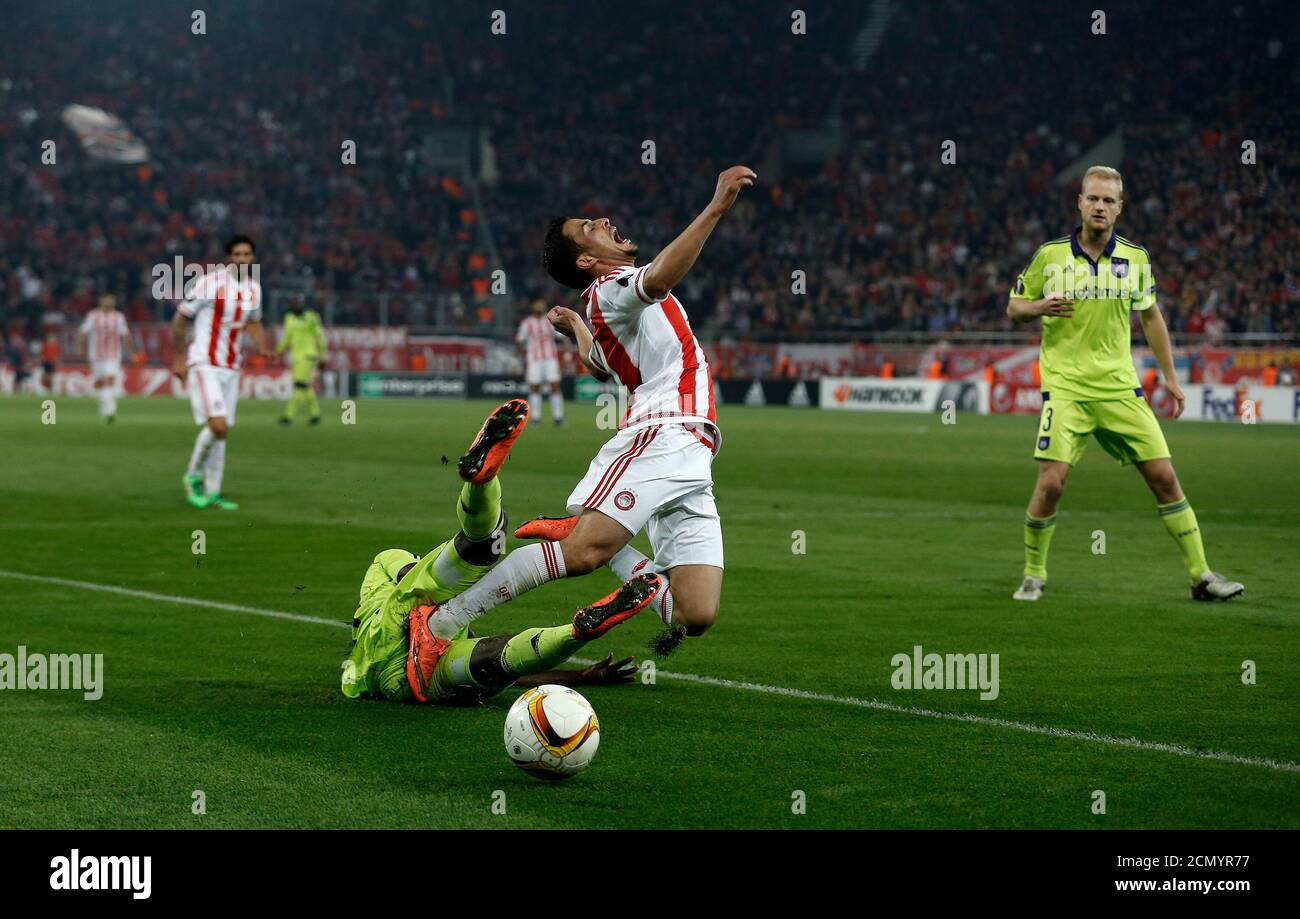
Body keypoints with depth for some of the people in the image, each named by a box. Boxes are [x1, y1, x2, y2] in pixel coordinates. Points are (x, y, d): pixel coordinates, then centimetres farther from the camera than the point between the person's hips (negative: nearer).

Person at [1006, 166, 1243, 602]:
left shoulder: (1135, 258, 4)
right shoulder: (1050, 255, -3)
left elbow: (1150, 317, 17)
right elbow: (1014, 307, 7)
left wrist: (1170, 377, 16)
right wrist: (1040, 307, -16)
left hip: (1120, 387, 3)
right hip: (1065, 386, -2)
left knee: (1164, 477, -1)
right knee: (1051, 483, -14)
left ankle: (1201, 576, 7)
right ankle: (1033, 576, 6)